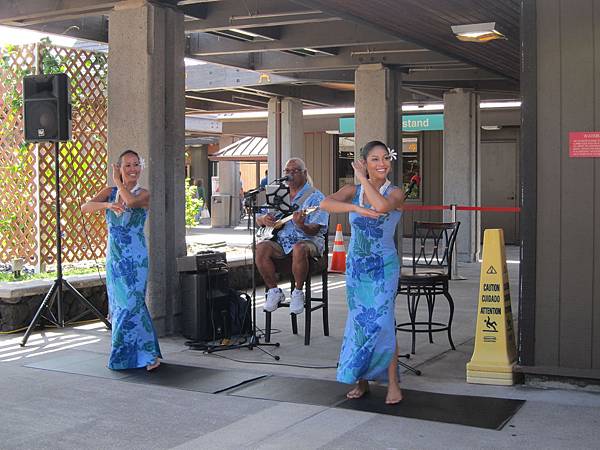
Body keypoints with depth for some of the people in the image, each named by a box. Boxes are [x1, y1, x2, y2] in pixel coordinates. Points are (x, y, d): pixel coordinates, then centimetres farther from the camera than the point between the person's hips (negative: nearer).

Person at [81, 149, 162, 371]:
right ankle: (131, 354, 15)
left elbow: (132, 202, -24)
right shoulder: (109, 192, 10)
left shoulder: (143, 194, 0)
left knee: (131, 302, -13)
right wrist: (107, 205, -23)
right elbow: (85, 207, -5)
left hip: (135, 258, -4)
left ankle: (147, 354, -6)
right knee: (118, 305, 6)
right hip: (114, 257, 5)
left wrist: (118, 182, -9)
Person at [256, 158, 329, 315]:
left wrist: (301, 226, -37)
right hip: (280, 241, 4)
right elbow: (258, 220, 18)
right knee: (261, 248, -26)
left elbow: (314, 230, -14)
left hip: (307, 239, -4)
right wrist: (263, 219, -8)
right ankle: (274, 291, -8)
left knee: (299, 249, -39)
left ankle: (298, 292, -15)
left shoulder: (315, 197, -3)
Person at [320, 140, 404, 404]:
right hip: (356, 265, 3)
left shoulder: (395, 193, -5)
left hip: (384, 266, -3)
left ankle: (392, 382, -1)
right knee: (359, 322, 8)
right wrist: (356, 208, -31)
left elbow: (382, 205, -29)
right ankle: (361, 380, 20)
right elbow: (326, 204, -17)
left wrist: (362, 177, -18)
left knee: (381, 322, -11)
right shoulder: (352, 191, 2)